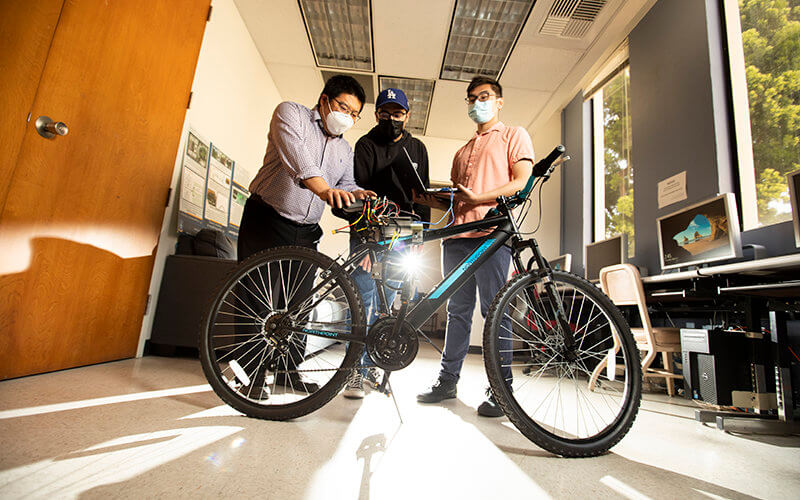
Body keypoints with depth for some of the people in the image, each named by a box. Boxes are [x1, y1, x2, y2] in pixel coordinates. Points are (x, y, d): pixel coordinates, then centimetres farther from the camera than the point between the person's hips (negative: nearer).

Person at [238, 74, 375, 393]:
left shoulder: (345, 151, 16)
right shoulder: (290, 113, -1)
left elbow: (346, 187, 9)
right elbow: (295, 153, -22)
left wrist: (358, 195, -16)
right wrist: (323, 189, -40)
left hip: (305, 234, 5)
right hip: (266, 223, -5)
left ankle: (289, 369, 21)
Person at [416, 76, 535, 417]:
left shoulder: (514, 135, 13)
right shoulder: (463, 152, 31)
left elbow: (522, 182, -2)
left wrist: (479, 198, -15)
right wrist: (428, 198, 8)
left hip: (491, 233, -6)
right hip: (457, 236, 6)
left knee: (495, 311, -6)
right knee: (457, 310, 8)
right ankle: (447, 381, 17)